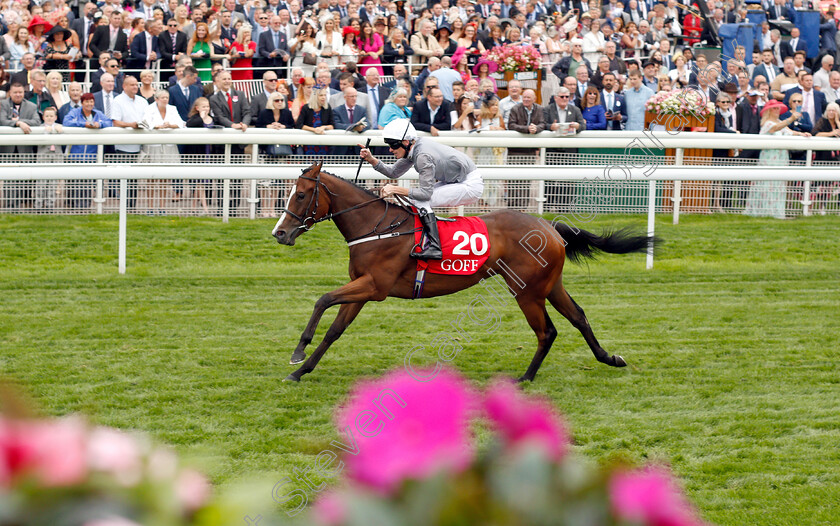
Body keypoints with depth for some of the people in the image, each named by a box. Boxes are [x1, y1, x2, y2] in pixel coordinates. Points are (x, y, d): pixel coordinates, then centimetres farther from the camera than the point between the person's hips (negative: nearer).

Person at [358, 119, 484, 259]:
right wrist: (371, 159, 0)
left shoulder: (423, 156, -27)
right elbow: (393, 172, 13)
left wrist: (396, 189, -25)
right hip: (455, 182, 10)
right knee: (416, 196, 9)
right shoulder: (412, 149, 1)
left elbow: (425, 192, -26)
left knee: (419, 200, -19)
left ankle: (434, 247, -25)